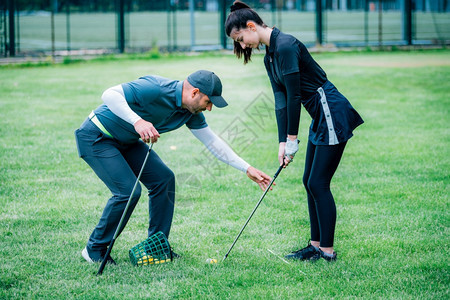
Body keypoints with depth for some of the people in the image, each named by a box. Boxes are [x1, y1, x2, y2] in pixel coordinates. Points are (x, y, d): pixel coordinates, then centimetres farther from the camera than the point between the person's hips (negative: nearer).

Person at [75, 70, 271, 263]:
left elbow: (213, 142, 6)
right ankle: (95, 250, -2)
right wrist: (137, 121, -45)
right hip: (96, 137, -9)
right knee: (128, 190, -19)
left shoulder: (191, 112, -3)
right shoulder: (155, 89, -30)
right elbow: (109, 94, -33)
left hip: (126, 141, 9)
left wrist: (247, 169, 2)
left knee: (163, 178, 1)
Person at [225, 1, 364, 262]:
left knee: (318, 183, -6)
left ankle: (327, 250, 0)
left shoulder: (285, 46, -18)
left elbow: (293, 96, -18)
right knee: (310, 182, 12)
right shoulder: (270, 57, 11)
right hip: (321, 117, 10)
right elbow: (281, 101, 7)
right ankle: (316, 245, 19)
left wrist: (292, 138, -12)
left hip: (333, 114, -10)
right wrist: (283, 142, 0)